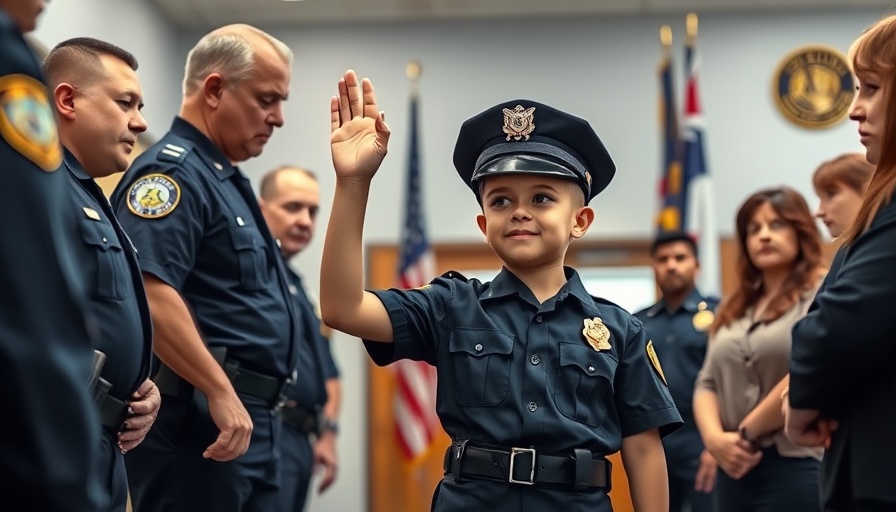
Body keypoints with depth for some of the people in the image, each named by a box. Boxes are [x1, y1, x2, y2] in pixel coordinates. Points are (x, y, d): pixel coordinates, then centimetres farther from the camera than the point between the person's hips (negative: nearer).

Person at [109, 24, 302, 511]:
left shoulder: (225, 179, 20)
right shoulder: (172, 171, -12)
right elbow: (148, 294, -25)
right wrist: (221, 392, -23)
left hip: (252, 420, 10)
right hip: (199, 419, -10)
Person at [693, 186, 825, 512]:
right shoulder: (733, 309, 20)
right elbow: (707, 382, 13)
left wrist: (747, 433, -9)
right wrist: (714, 437, -7)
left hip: (798, 465, -7)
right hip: (737, 467, 7)